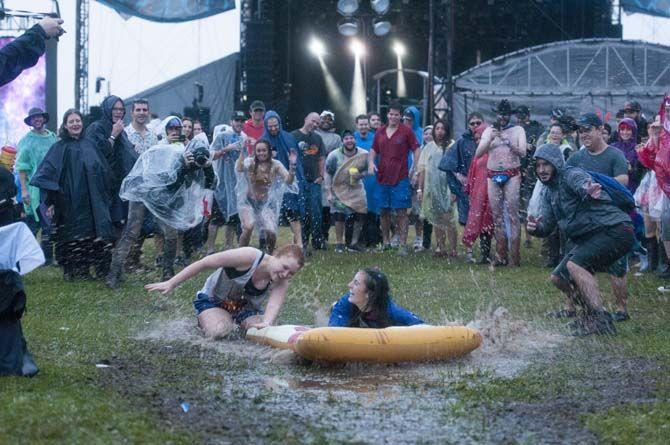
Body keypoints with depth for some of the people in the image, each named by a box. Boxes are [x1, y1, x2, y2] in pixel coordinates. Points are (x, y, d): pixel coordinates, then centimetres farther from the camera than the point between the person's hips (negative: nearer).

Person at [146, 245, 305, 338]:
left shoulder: (282, 283, -21)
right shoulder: (249, 257, -34)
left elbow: (274, 304, -39)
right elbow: (204, 263, -29)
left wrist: (267, 323, -64)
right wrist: (171, 284, -26)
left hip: (247, 306, 4)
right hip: (213, 299, -4)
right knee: (218, 332, -32)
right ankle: (204, 320, 6)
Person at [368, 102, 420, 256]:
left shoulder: (406, 131, -1)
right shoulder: (380, 132, 11)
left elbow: (416, 149, 0)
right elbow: (373, 150, 18)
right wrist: (371, 162, -2)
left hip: (401, 178, -5)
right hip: (383, 177, 5)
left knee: (401, 212, -6)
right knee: (384, 211, 12)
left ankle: (402, 245, -7)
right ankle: (386, 241, 26)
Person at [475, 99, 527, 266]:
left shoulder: (518, 130, 5)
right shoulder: (489, 130, 11)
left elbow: (523, 152, -6)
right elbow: (478, 153, 3)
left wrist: (507, 141, -18)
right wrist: (490, 139, -12)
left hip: (511, 175, -3)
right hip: (493, 176, 3)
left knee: (513, 214, -9)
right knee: (497, 215, 4)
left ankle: (515, 256, -11)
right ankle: (501, 255, 8)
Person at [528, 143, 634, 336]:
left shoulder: (571, 175, -13)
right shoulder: (551, 192, 15)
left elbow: (583, 183, -38)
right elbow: (546, 226, 12)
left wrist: (588, 190, -63)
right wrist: (535, 227, -12)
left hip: (614, 229, -10)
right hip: (588, 238, 10)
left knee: (574, 264, -28)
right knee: (558, 277, 11)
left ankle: (601, 319, -30)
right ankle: (591, 315, 25)